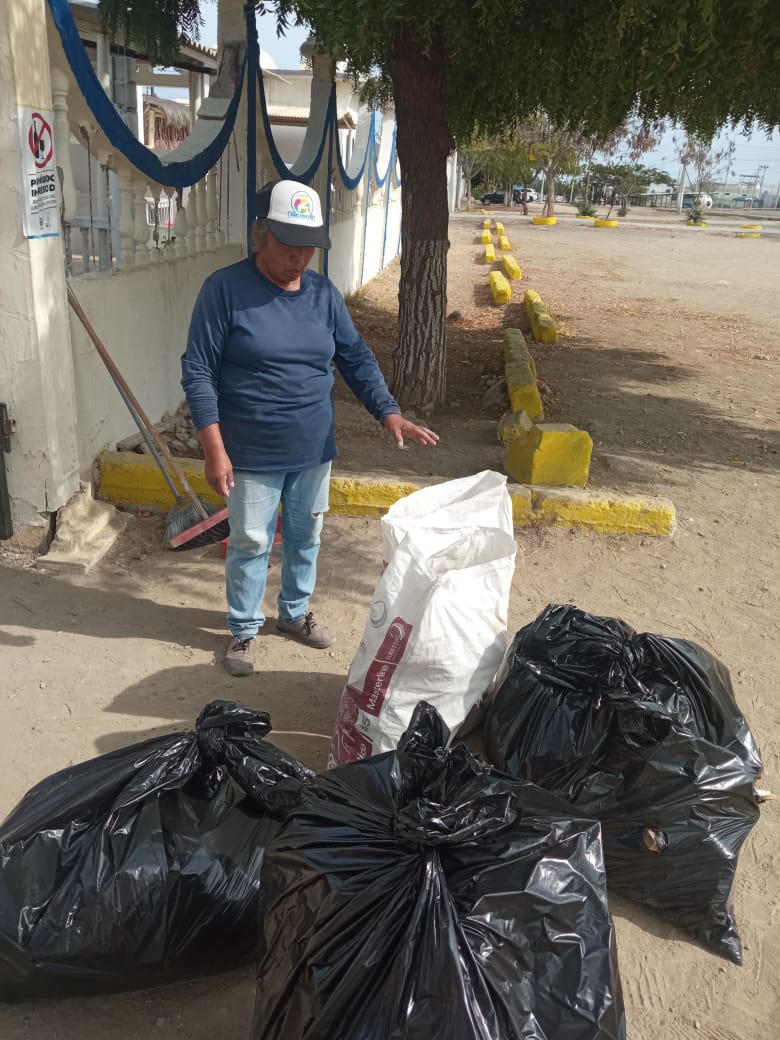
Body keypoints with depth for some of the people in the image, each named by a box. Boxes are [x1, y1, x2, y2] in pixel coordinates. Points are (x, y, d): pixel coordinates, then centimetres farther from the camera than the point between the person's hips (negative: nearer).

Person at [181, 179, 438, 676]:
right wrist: (215, 450, -19)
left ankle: (295, 612, 40)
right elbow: (198, 371, -14)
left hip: (314, 450, 5)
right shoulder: (225, 289, -13)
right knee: (251, 543, 8)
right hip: (253, 455, -4)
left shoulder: (324, 293, 1)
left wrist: (390, 414, -5)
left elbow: (357, 358, 7)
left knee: (306, 537, 18)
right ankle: (244, 628, 29)